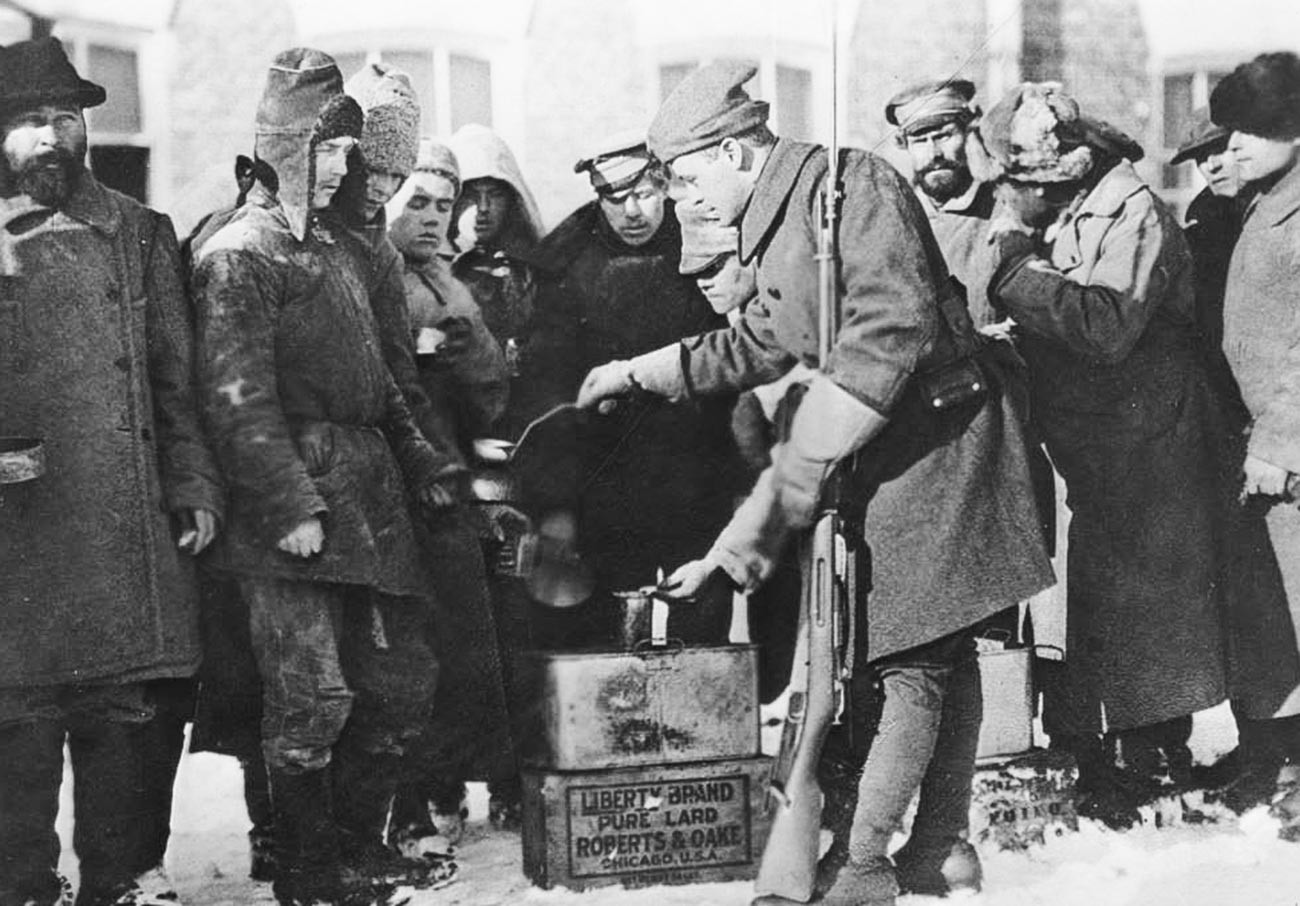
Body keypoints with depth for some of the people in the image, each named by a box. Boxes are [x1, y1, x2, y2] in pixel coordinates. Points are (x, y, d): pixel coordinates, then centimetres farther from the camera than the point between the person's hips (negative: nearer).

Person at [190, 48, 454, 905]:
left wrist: (421, 463, 21)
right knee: (314, 698, -5)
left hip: (368, 499, 9)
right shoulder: (239, 254, -9)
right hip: (291, 509, -9)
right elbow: (240, 400, -17)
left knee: (402, 681, 11)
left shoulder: (336, 247, 18)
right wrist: (291, 506, -21)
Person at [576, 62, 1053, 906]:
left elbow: (896, 324, -23)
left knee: (914, 655, -6)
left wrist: (808, 454, -22)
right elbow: (760, 345, 29)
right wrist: (638, 372, 26)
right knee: (941, 652, 13)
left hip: (934, 432, -9)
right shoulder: (781, 222, 16)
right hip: (882, 448, 9)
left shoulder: (854, 182, -13)